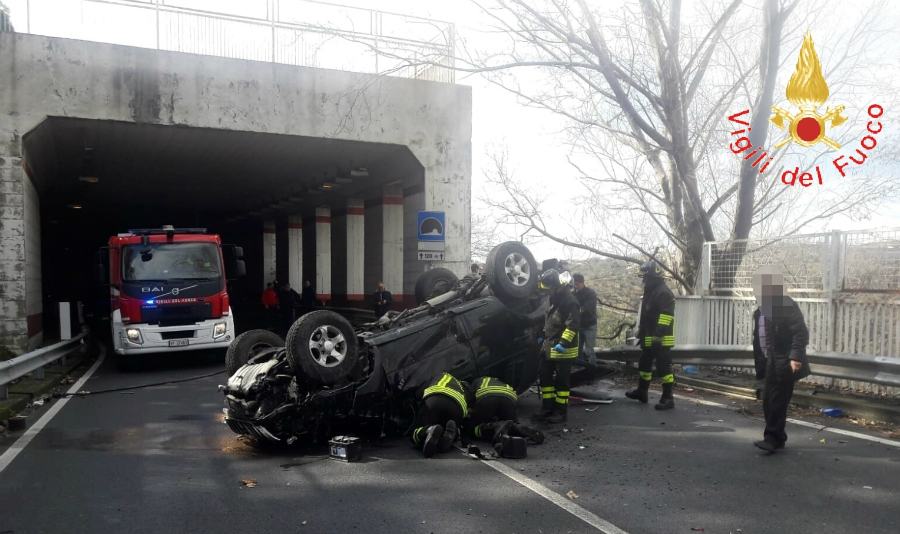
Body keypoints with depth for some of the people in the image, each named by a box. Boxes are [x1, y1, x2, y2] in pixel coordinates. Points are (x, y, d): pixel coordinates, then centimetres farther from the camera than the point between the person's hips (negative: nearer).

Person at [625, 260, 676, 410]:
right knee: (644, 364, 19)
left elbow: (666, 317, -23)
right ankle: (642, 391, 31)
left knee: (664, 368, -6)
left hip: (661, 340, -10)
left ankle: (668, 398, -1)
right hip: (649, 339, 11)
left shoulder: (664, 292, -15)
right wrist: (641, 332, 25)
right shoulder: (650, 292, 17)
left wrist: (658, 336, -27)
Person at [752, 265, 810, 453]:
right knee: (769, 402, 11)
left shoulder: (786, 306, -12)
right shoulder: (761, 310, 14)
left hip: (784, 364, -9)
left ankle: (772, 439, -1)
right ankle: (777, 438, 21)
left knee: (777, 402, -7)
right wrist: (760, 363, 19)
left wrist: (795, 356, -27)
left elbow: (801, 333, -18)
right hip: (771, 364, 9)